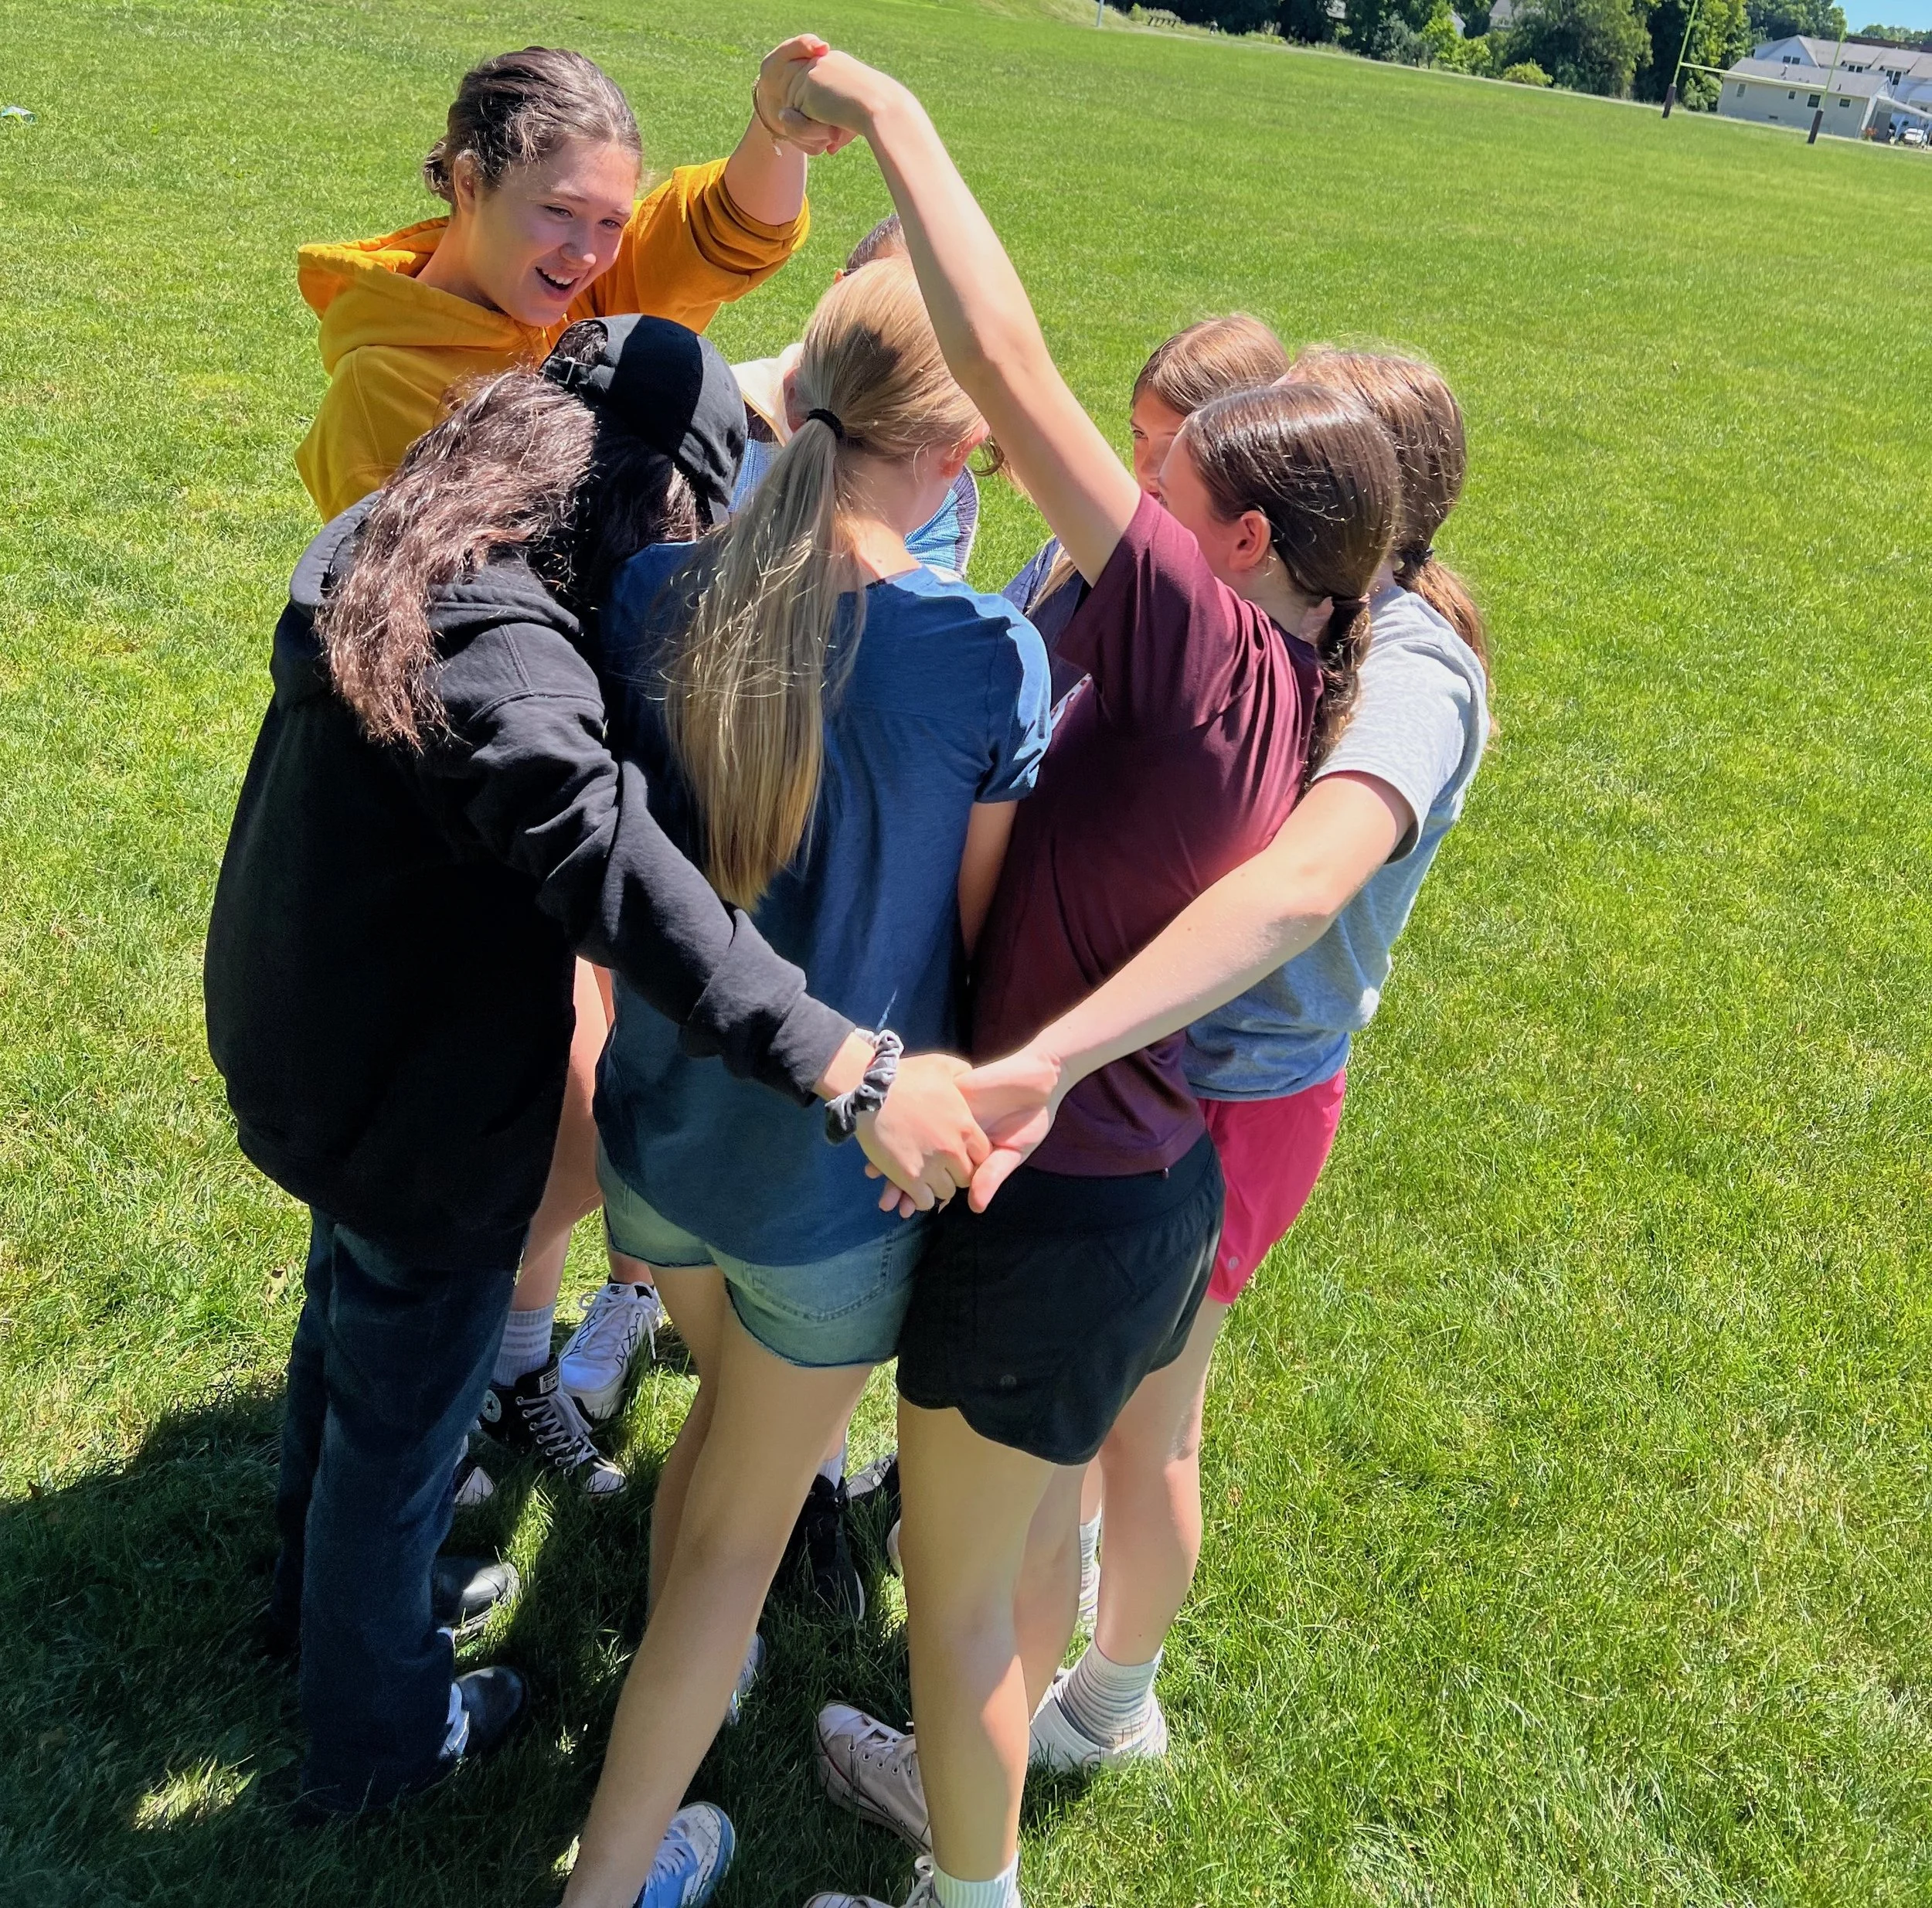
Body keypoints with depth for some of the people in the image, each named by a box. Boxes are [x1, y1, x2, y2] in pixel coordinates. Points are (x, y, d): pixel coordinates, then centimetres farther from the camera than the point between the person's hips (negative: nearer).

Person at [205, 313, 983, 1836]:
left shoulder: (369, 555, -4)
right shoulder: (505, 657, -35)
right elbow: (623, 872, -49)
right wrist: (848, 1067, -55)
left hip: (295, 1054, 9)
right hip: (417, 1125, -9)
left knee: (346, 1329, 32)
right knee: (402, 1420, 14)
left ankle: (321, 1593, 58)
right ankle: (374, 1736, 40)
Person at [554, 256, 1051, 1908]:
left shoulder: (660, 595, -13)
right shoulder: (995, 659, -23)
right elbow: (985, 937, -12)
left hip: (657, 1132, 5)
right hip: (838, 1175, -5)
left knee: (726, 1415, 34)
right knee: (741, 1528, 18)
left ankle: (690, 1678, 58)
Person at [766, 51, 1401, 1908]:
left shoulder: (1211, 657, -27)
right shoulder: (1285, 697, -1)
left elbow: (1008, 364, -30)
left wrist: (889, 112, -20)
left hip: (1056, 1215, -9)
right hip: (1158, 1186, 9)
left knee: (954, 1596, 15)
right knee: (1041, 1524, 31)